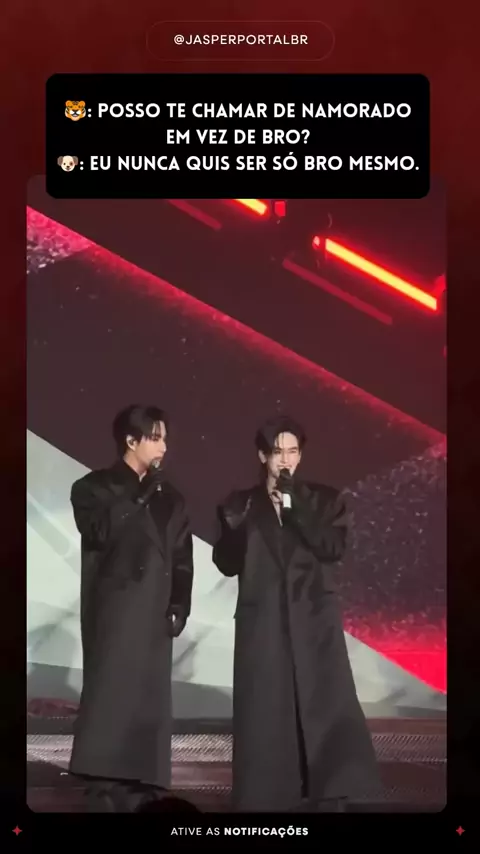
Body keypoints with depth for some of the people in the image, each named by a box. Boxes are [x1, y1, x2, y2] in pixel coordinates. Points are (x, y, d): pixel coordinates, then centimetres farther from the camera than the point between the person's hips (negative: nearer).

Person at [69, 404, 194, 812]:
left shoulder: (170, 498, 15)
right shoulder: (93, 487, 4)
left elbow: (183, 559, 12)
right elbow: (100, 533, -16)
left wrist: (179, 607, 1)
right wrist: (137, 497, -12)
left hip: (154, 614, 4)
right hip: (112, 610, -4)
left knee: (148, 699, 2)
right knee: (110, 693, -9)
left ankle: (136, 792, 6)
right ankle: (105, 794, -5)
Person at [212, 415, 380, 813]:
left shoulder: (324, 499, 10)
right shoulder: (242, 504, 11)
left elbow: (333, 548, -6)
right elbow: (228, 565, 5)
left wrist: (294, 507, -13)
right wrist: (233, 528, -14)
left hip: (314, 619, 0)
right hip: (263, 623, 1)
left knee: (328, 709, -7)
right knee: (265, 716, 0)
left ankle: (331, 799, -1)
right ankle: (265, 799, 7)